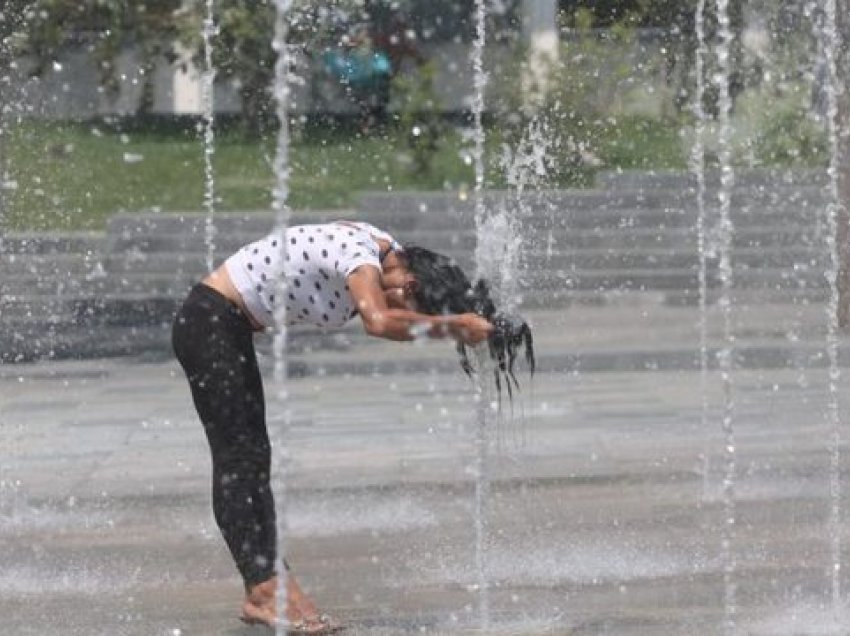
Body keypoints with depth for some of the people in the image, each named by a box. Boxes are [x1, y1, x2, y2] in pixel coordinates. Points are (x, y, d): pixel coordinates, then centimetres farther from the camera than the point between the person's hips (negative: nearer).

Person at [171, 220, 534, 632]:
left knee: (252, 458, 6)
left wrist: (462, 325, -10)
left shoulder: (387, 250, 2)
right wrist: (453, 325, -36)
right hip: (207, 323, -10)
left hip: (231, 330, 10)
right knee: (240, 456, -12)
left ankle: (265, 591, 6)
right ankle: (265, 590, -14)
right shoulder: (362, 256, -27)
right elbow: (379, 322, -45)